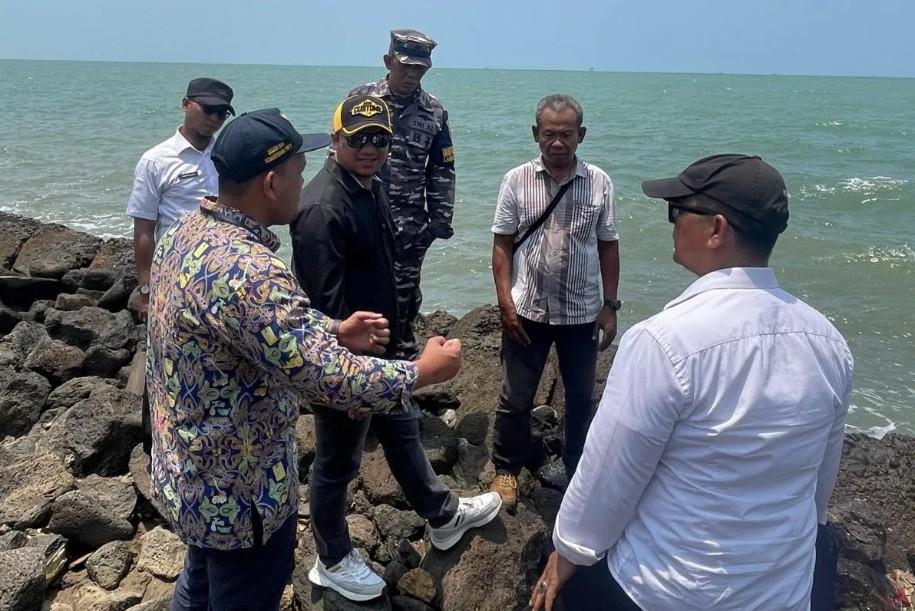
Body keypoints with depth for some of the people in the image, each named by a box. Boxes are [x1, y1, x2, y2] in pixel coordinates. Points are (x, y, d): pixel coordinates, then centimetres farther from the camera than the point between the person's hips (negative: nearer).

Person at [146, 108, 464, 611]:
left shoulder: (185, 232, -2)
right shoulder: (246, 270, -34)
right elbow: (327, 378, -33)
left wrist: (332, 330, 7)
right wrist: (422, 372, -19)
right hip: (238, 493, -9)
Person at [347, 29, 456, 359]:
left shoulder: (435, 112, 2)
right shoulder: (361, 98, -2)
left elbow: (442, 172, 6)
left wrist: (440, 220, 1)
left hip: (410, 224, 1)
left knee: (404, 292, 10)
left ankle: (402, 359, 25)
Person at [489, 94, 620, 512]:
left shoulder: (599, 183, -2)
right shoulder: (517, 180, -5)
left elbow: (608, 247, 3)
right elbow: (502, 245, -3)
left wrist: (609, 306, 1)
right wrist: (506, 304, -9)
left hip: (582, 312, 2)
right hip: (527, 310, -1)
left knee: (581, 396, 16)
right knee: (516, 398, 9)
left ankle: (578, 469, 36)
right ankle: (506, 469, 29)